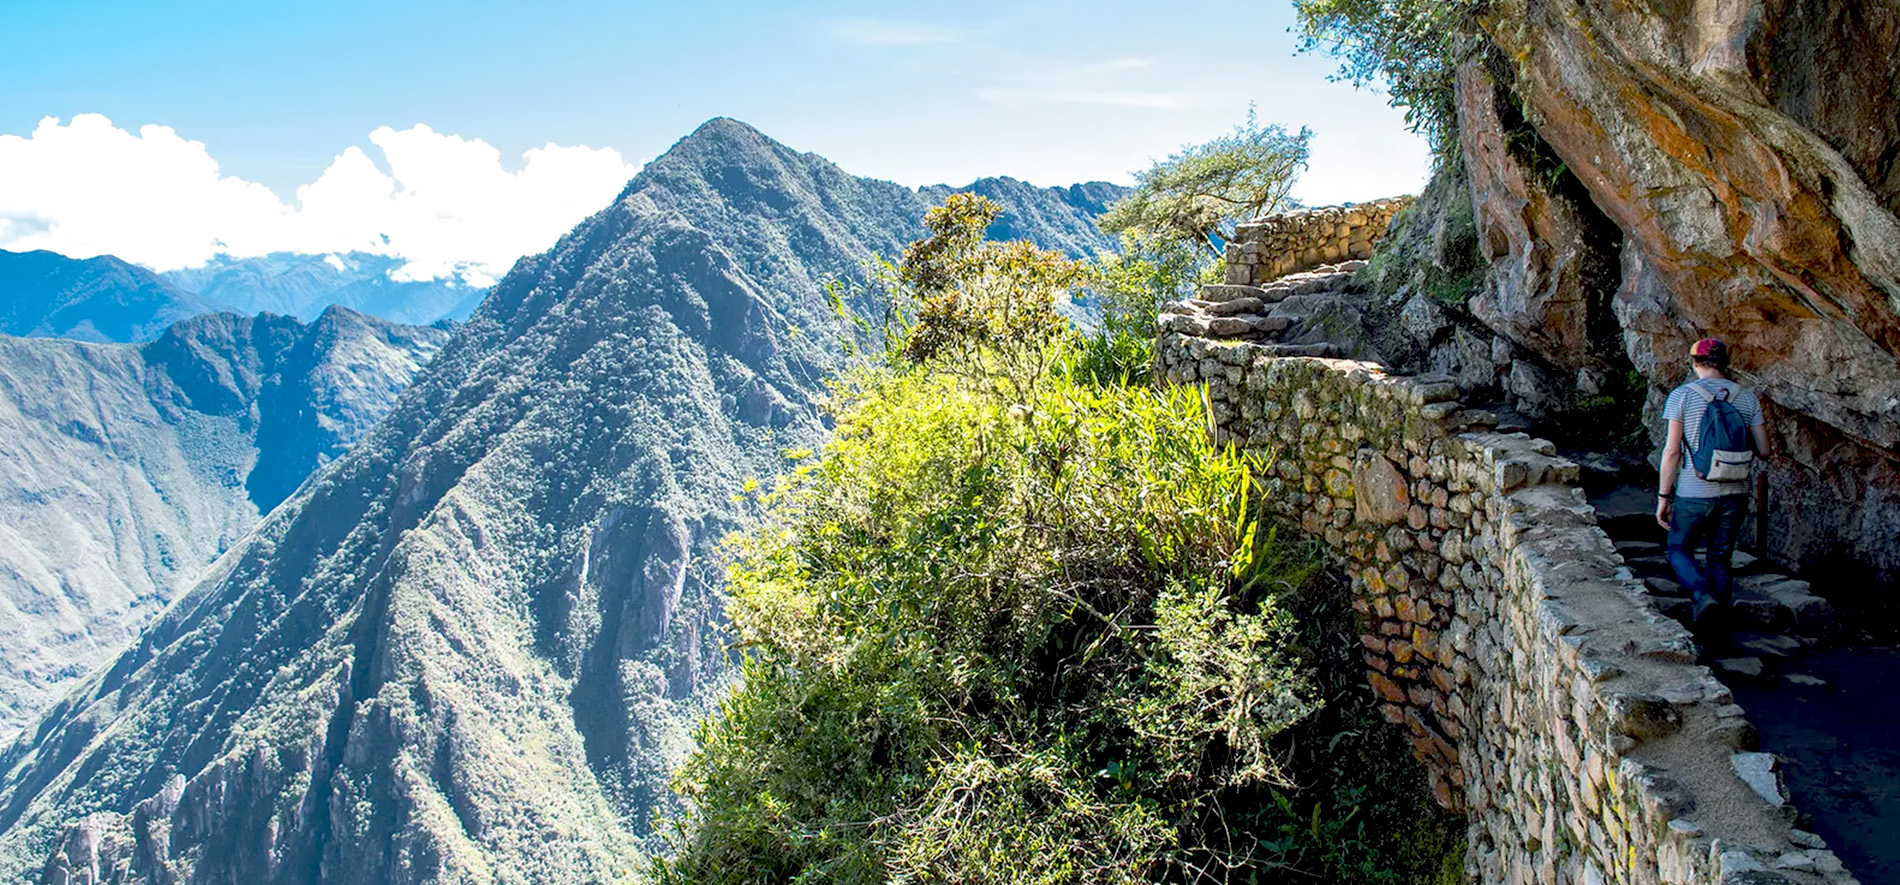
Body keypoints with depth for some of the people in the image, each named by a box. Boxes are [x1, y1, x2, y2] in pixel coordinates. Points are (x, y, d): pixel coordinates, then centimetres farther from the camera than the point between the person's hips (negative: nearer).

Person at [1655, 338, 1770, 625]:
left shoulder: (1682, 395, -6)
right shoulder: (1747, 398, 3)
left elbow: (1672, 451, -9)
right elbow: (1763, 449, 3)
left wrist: (1663, 496, -3)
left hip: (1694, 494, -3)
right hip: (1734, 494, 3)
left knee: (1679, 551, 15)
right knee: (1720, 560, 15)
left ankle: (1702, 596, -13)